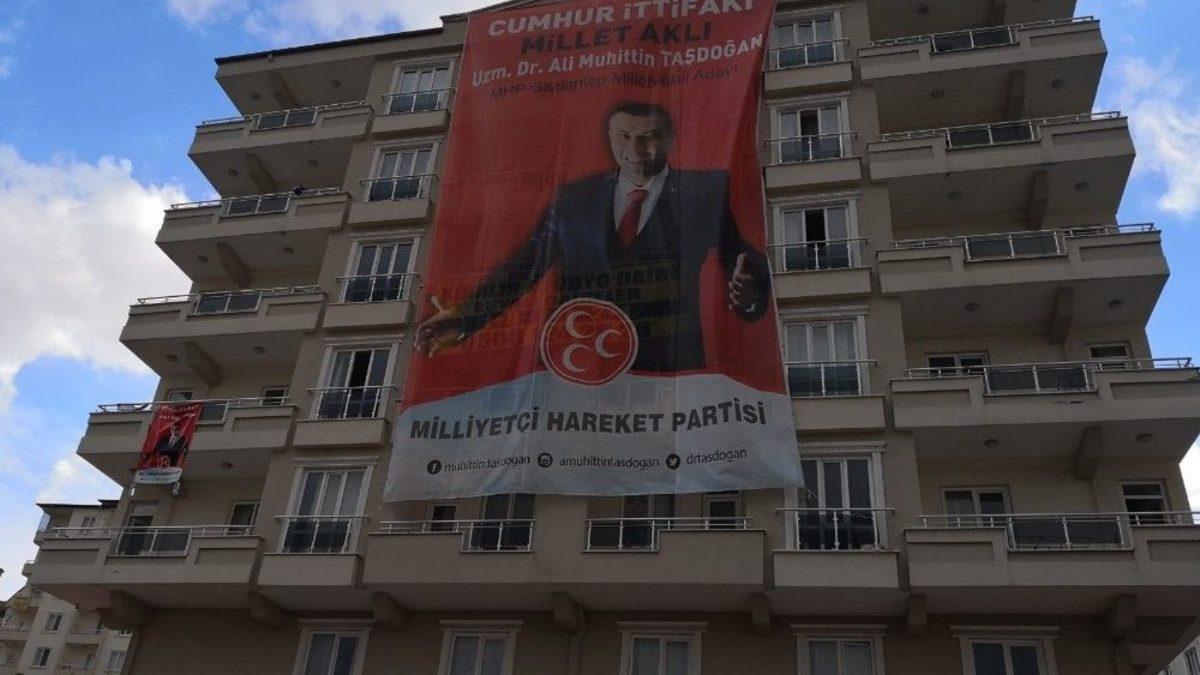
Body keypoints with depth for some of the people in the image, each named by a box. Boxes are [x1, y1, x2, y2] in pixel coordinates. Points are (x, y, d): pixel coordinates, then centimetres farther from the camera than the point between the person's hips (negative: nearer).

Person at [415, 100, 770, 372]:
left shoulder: (708, 189, 9)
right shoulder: (574, 199, 17)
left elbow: (746, 259, 3)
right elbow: (525, 265, 13)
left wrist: (748, 294, -20)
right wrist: (466, 318, 2)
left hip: (672, 371, -2)